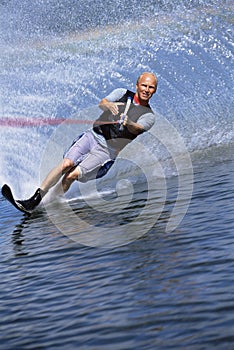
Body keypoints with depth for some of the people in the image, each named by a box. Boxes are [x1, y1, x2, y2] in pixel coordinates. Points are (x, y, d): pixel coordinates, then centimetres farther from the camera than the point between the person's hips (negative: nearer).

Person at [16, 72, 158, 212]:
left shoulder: (149, 116, 1)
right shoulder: (122, 94, 10)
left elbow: (137, 129, -18)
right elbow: (101, 103, -6)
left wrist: (128, 123, -41)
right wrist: (108, 104, -29)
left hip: (108, 150, -2)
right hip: (92, 136, 2)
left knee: (72, 175, -18)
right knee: (66, 164, -19)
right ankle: (35, 198, -17)